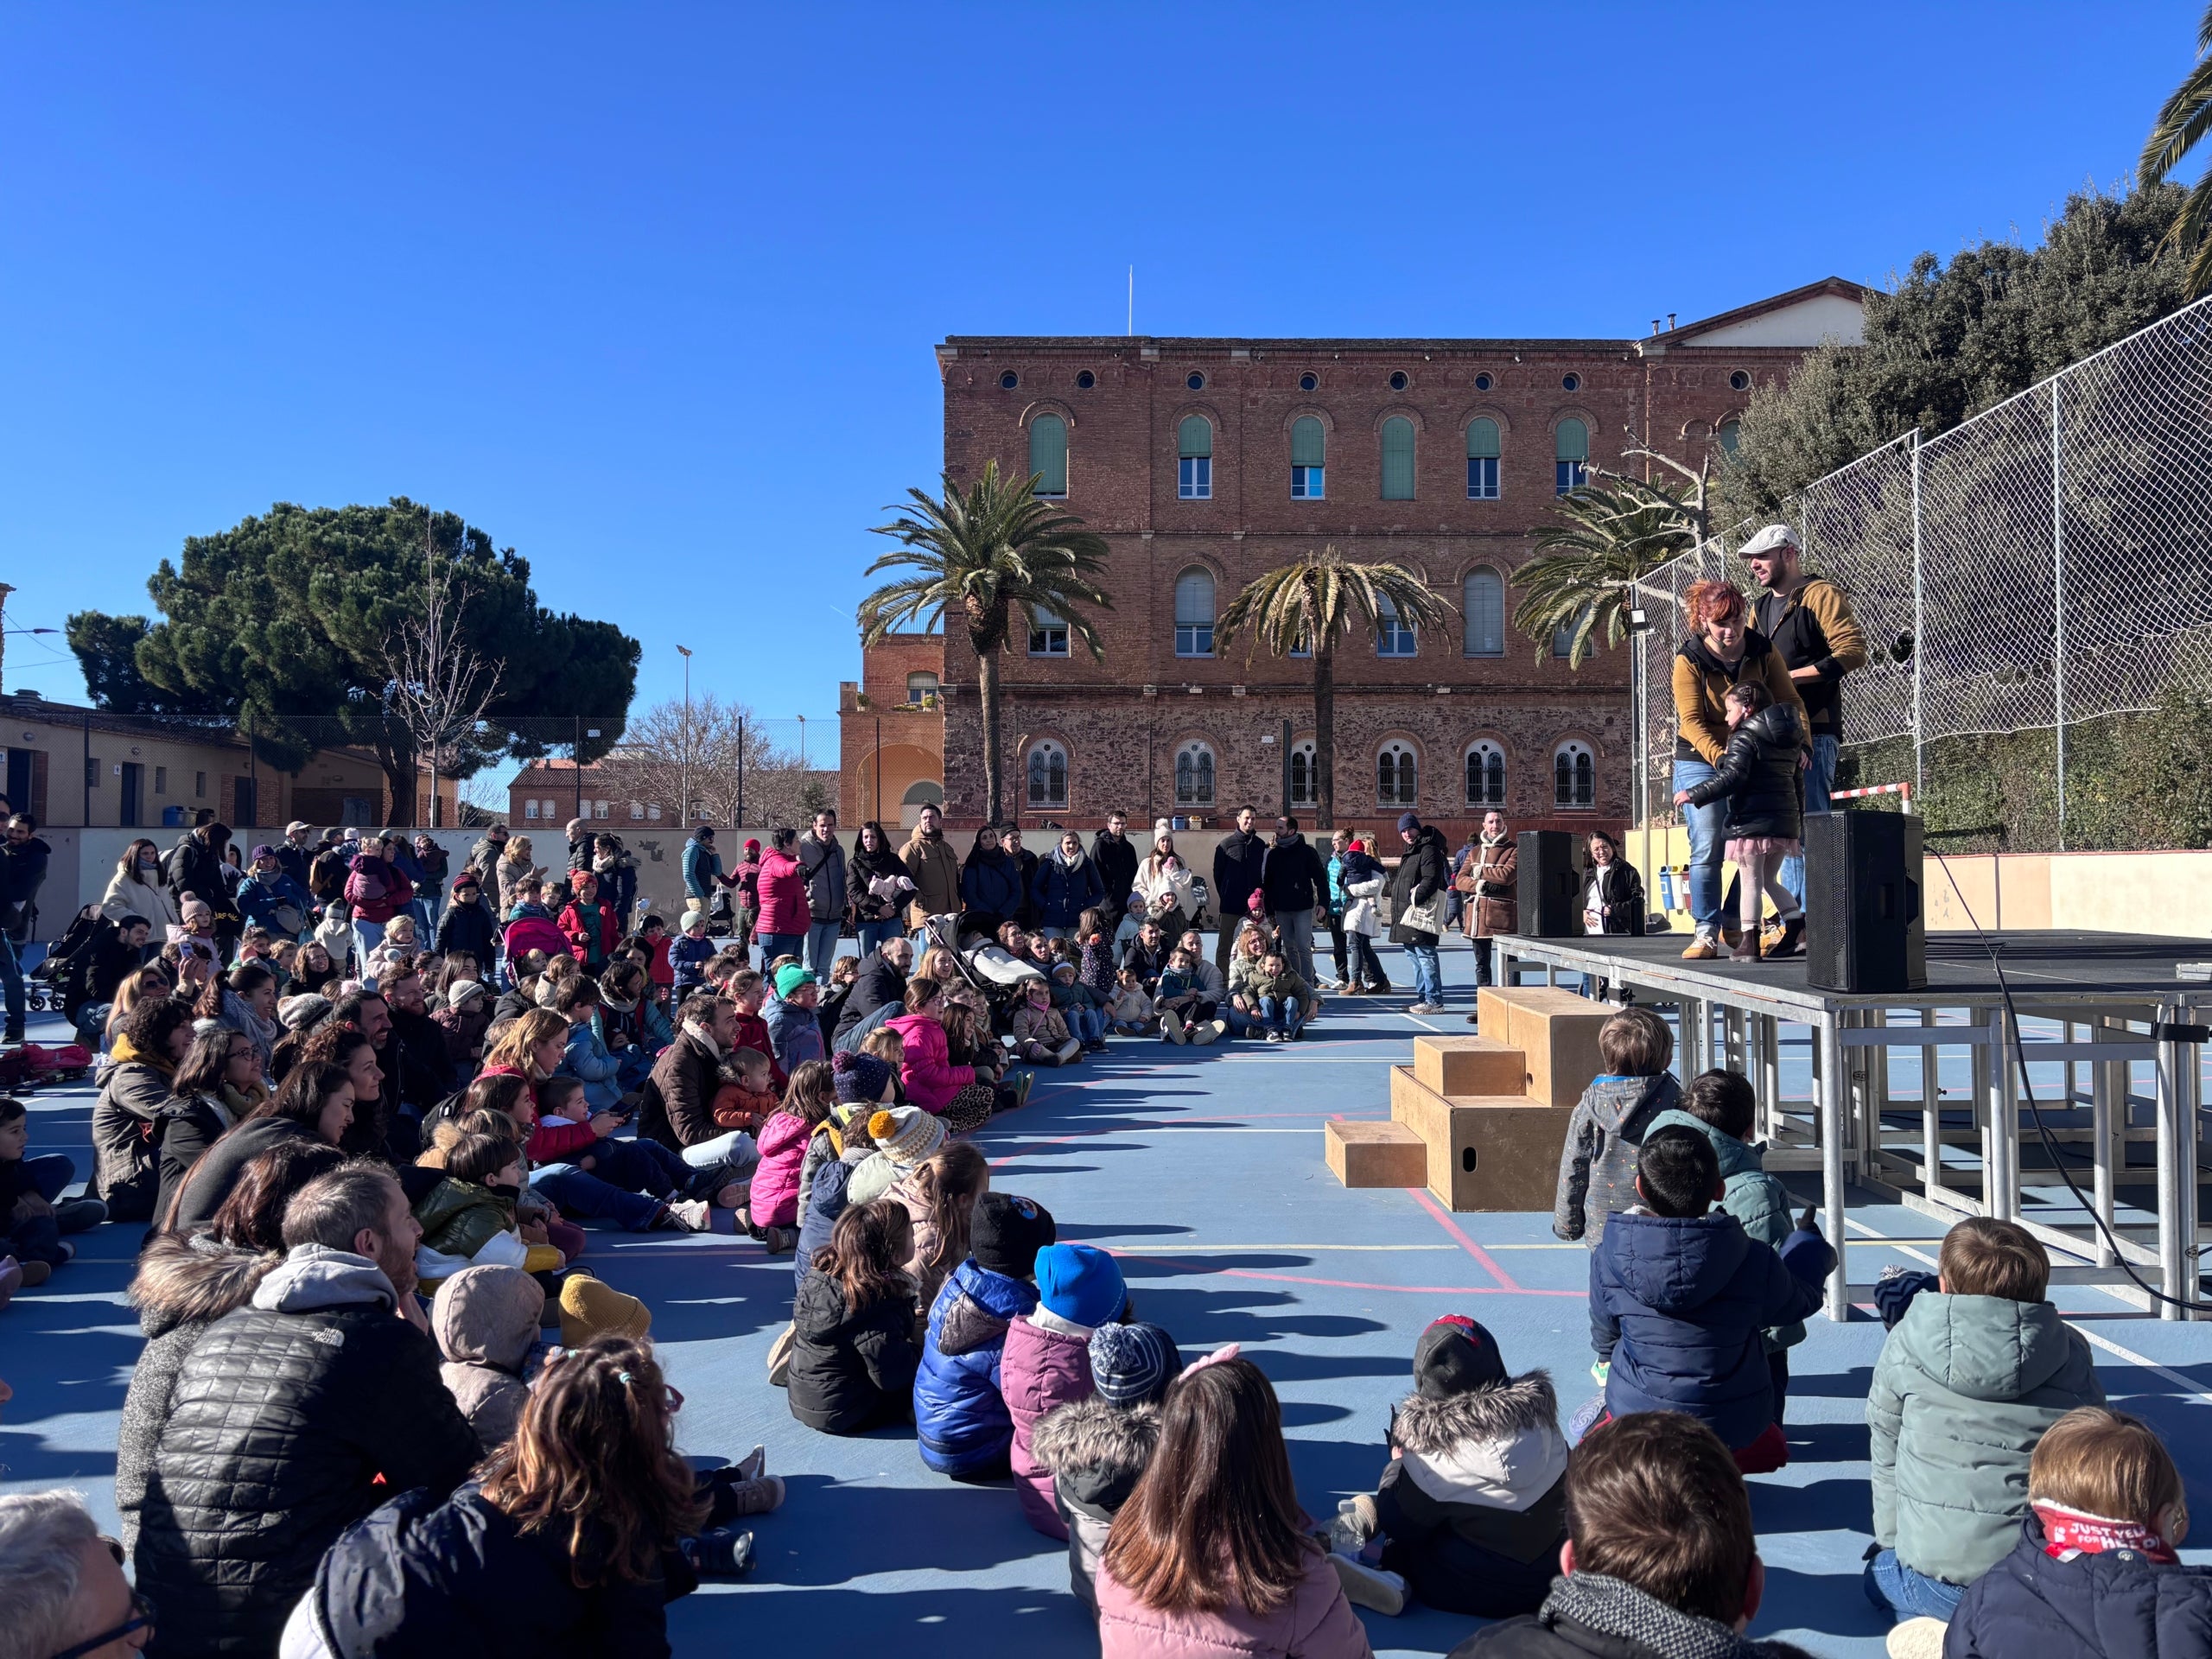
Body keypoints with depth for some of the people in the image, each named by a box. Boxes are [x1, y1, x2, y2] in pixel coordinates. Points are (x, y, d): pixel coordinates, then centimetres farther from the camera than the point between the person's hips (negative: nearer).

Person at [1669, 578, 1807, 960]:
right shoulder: (1690, 659, -11)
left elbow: (1790, 701, -5)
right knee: (1707, 848, -10)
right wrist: (1721, 757, -33)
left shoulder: (1763, 652, -3)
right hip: (1701, 763, -3)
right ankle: (1706, 931, -5)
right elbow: (1691, 721, -18)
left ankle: (1734, 925, 16)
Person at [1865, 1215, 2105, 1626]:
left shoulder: (1906, 1344, -7)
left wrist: (1892, 1542, 19)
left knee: (1880, 1574, 30)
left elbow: (1885, 1457, 3)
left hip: (1939, 1574, -3)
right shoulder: (2070, 1351, -3)